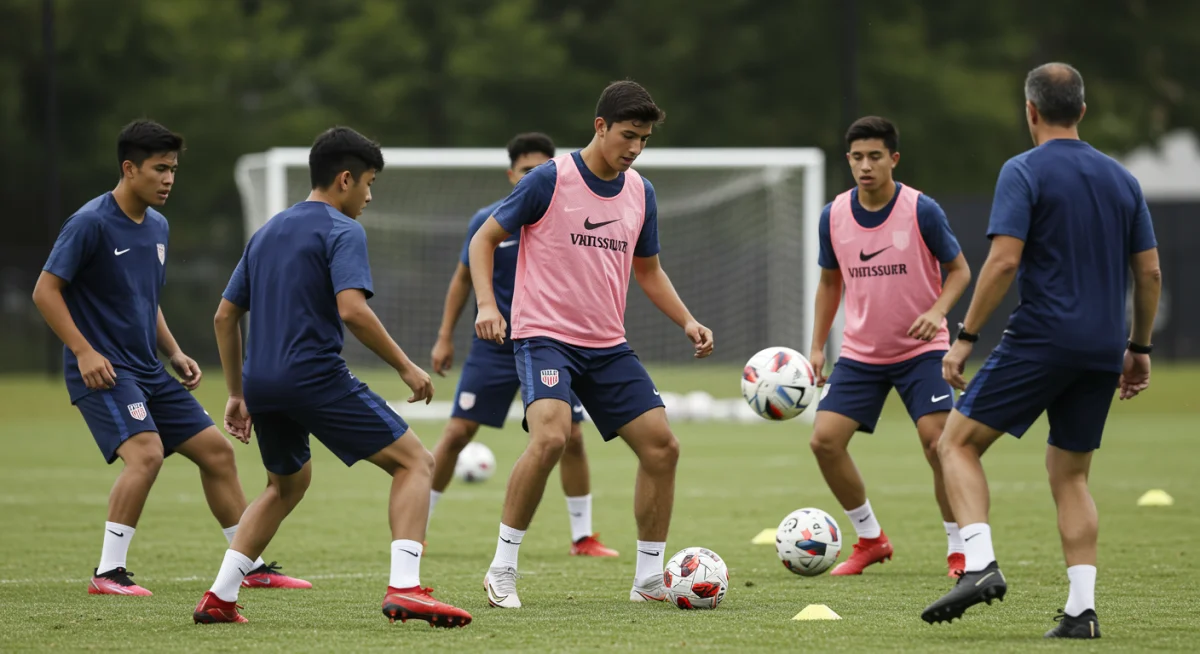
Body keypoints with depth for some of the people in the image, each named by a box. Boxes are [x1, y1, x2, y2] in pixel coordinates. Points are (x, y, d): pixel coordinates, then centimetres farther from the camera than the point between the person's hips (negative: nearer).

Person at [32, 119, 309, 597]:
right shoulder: (91, 224, -13)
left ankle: (252, 566, 18)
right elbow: (45, 291, -13)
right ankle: (108, 573, -19)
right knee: (146, 451, -27)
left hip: (147, 370, 8)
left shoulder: (157, 227, 12)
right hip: (102, 370, -8)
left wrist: (174, 353, 12)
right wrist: (84, 351, -20)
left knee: (216, 450, 7)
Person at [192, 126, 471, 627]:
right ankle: (404, 588, -21)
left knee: (288, 483, 30)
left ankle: (219, 599, 20)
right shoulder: (342, 231, -5)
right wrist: (406, 367, -12)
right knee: (415, 461, -2)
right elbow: (352, 309, -20)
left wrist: (238, 394, 25)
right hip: (316, 376, -8)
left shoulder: (268, 232, 19)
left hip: (262, 381, 8)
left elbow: (225, 315, 21)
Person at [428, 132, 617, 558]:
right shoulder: (487, 222, -5)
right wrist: (445, 337, 4)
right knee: (457, 432, -5)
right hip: (494, 345, -1)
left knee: (572, 437, -5)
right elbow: (464, 278, 6)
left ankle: (583, 538, 9)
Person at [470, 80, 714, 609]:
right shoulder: (550, 179, -8)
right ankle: (502, 570, -16)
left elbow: (647, 269, 22)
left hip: (608, 346, 6)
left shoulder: (639, 192, 8)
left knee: (662, 446, -3)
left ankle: (649, 579, 11)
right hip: (544, 335, -6)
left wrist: (687, 321, 8)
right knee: (550, 437, -29)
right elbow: (484, 239, -1)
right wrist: (486, 304, -16)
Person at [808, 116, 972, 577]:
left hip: (921, 350, -4)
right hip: (859, 353, 4)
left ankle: (960, 551, -2)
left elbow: (959, 270, -3)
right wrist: (817, 347, 8)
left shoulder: (922, 211, -13)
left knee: (937, 442, -19)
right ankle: (870, 540, 11)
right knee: (824, 439, -8)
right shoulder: (834, 216, -2)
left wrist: (937, 311, -22)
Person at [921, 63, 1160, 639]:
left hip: (1040, 338, -6)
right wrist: (1139, 349, 21)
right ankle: (1081, 610, 3)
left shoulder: (1024, 172, -5)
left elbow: (1004, 261, -15)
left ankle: (980, 564, -15)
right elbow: (1150, 273, 12)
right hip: (1103, 351, 6)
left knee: (957, 443, 4)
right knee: (1070, 477, 14)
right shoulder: (1121, 180, 12)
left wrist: (964, 337, -11)